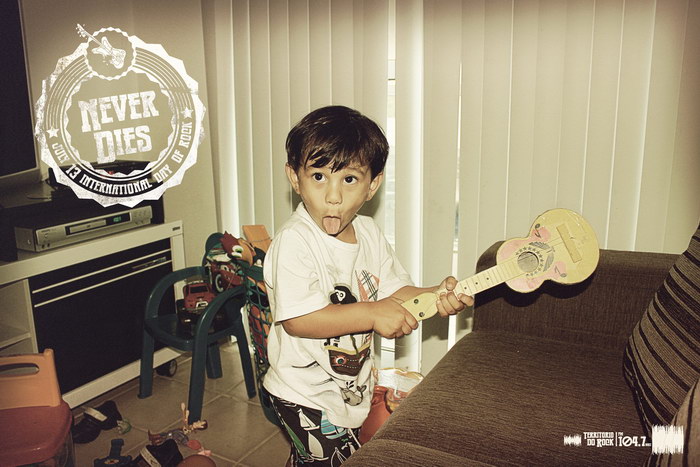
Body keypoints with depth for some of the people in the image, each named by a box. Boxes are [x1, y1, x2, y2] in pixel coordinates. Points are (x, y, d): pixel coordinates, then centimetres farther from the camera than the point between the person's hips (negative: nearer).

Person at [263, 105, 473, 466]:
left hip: (352, 389, 7)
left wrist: (436, 296, -15)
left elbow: (394, 292, 3)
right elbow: (297, 320, -30)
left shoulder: (369, 233, -1)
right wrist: (372, 314, -32)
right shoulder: (294, 242, -24)